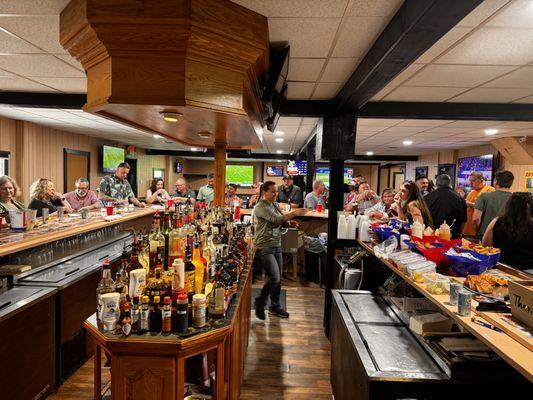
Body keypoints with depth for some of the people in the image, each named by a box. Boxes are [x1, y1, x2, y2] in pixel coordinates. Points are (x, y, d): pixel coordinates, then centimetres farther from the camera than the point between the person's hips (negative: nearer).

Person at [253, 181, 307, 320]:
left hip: (276, 246, 8)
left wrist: (289, 222, -1)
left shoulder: (275, 205, 12)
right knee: (274, 277, -12)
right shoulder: (260, 207, -15)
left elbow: (280, 221, 20)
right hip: (264, 248, -8)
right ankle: (260, 303, 10)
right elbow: (276, 219, -25)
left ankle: (275, 306, 28)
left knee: (278, 279, 12)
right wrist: (294, 213, -27)